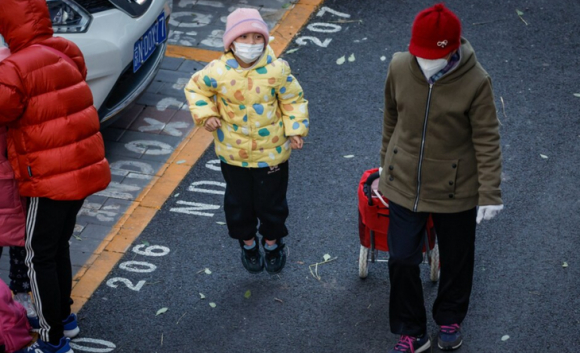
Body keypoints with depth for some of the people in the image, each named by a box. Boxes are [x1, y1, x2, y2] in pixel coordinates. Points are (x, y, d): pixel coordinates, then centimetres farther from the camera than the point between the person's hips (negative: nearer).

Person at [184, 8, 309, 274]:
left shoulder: (276, 70, -20)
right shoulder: (218, 72, -18)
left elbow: (294, 100, -6)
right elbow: (195, 88, 2)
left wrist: (295, 130, -15)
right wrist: (205, 114, -12)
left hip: (271, 152, -1)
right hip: (233, 153, 1)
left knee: (271, 202, 15)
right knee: (238, 202, 18)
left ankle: (273, 242, 43)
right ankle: (248, 243, 44)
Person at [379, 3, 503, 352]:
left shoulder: (475, 82, -21)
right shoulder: (400, 68, -12)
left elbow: (487, 140, -14)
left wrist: (490, 193, -14)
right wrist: (387, 162, 17)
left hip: (454, 188, -2)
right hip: (405, 183, 2)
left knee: (456, 259, 18)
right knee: (402, 260, 6)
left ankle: (450, 320, 43)